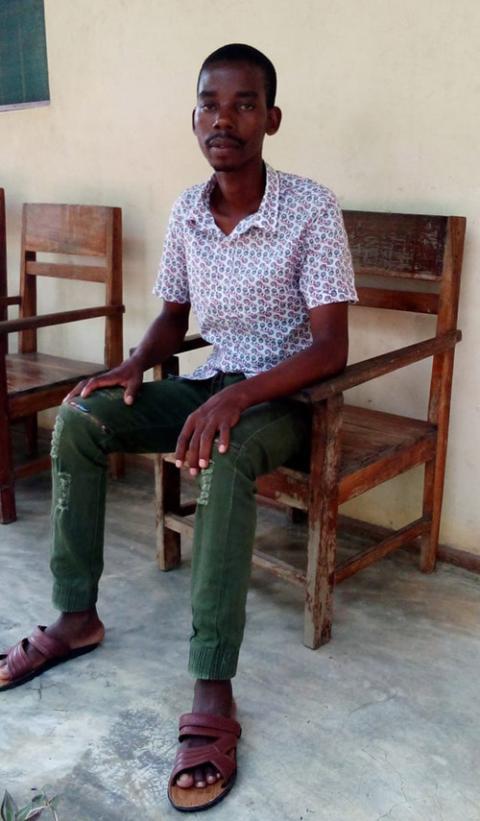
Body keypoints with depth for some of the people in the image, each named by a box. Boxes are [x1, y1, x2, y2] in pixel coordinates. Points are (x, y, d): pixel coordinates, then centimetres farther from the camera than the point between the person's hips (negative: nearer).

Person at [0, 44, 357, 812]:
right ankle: (77, 616, -1)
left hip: (281, 397, -5)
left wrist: (237, 397, -36)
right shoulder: (186, 212, 0)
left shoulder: (312, 209, -17)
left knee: (220, 459, -38)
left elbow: (331, 348, -22)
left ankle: (212, 695, -33)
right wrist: (134, 366, -9)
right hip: (210, 382, 6)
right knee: (78, 419, -13)